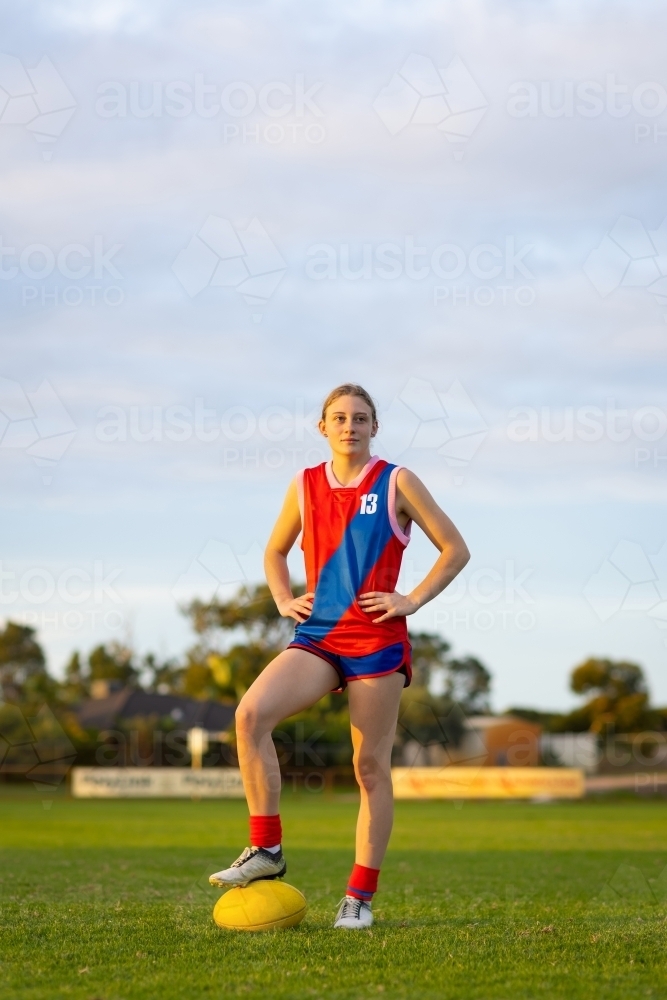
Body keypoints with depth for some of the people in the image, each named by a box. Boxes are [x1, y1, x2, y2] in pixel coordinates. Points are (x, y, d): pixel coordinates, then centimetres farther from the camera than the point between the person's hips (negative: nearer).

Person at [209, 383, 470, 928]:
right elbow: (275, 551, 26)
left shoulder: (397, 483, 1)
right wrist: (284, 600, 9)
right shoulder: (306, 485, 11)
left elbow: (455, 550, 4)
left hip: (377, 640, -3)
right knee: (251, 712, -21)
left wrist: (412, 600, -5)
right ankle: (267, 850, -12)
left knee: (372, 765, -1)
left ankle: (361, 896, 8)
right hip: (316, 637, 3)